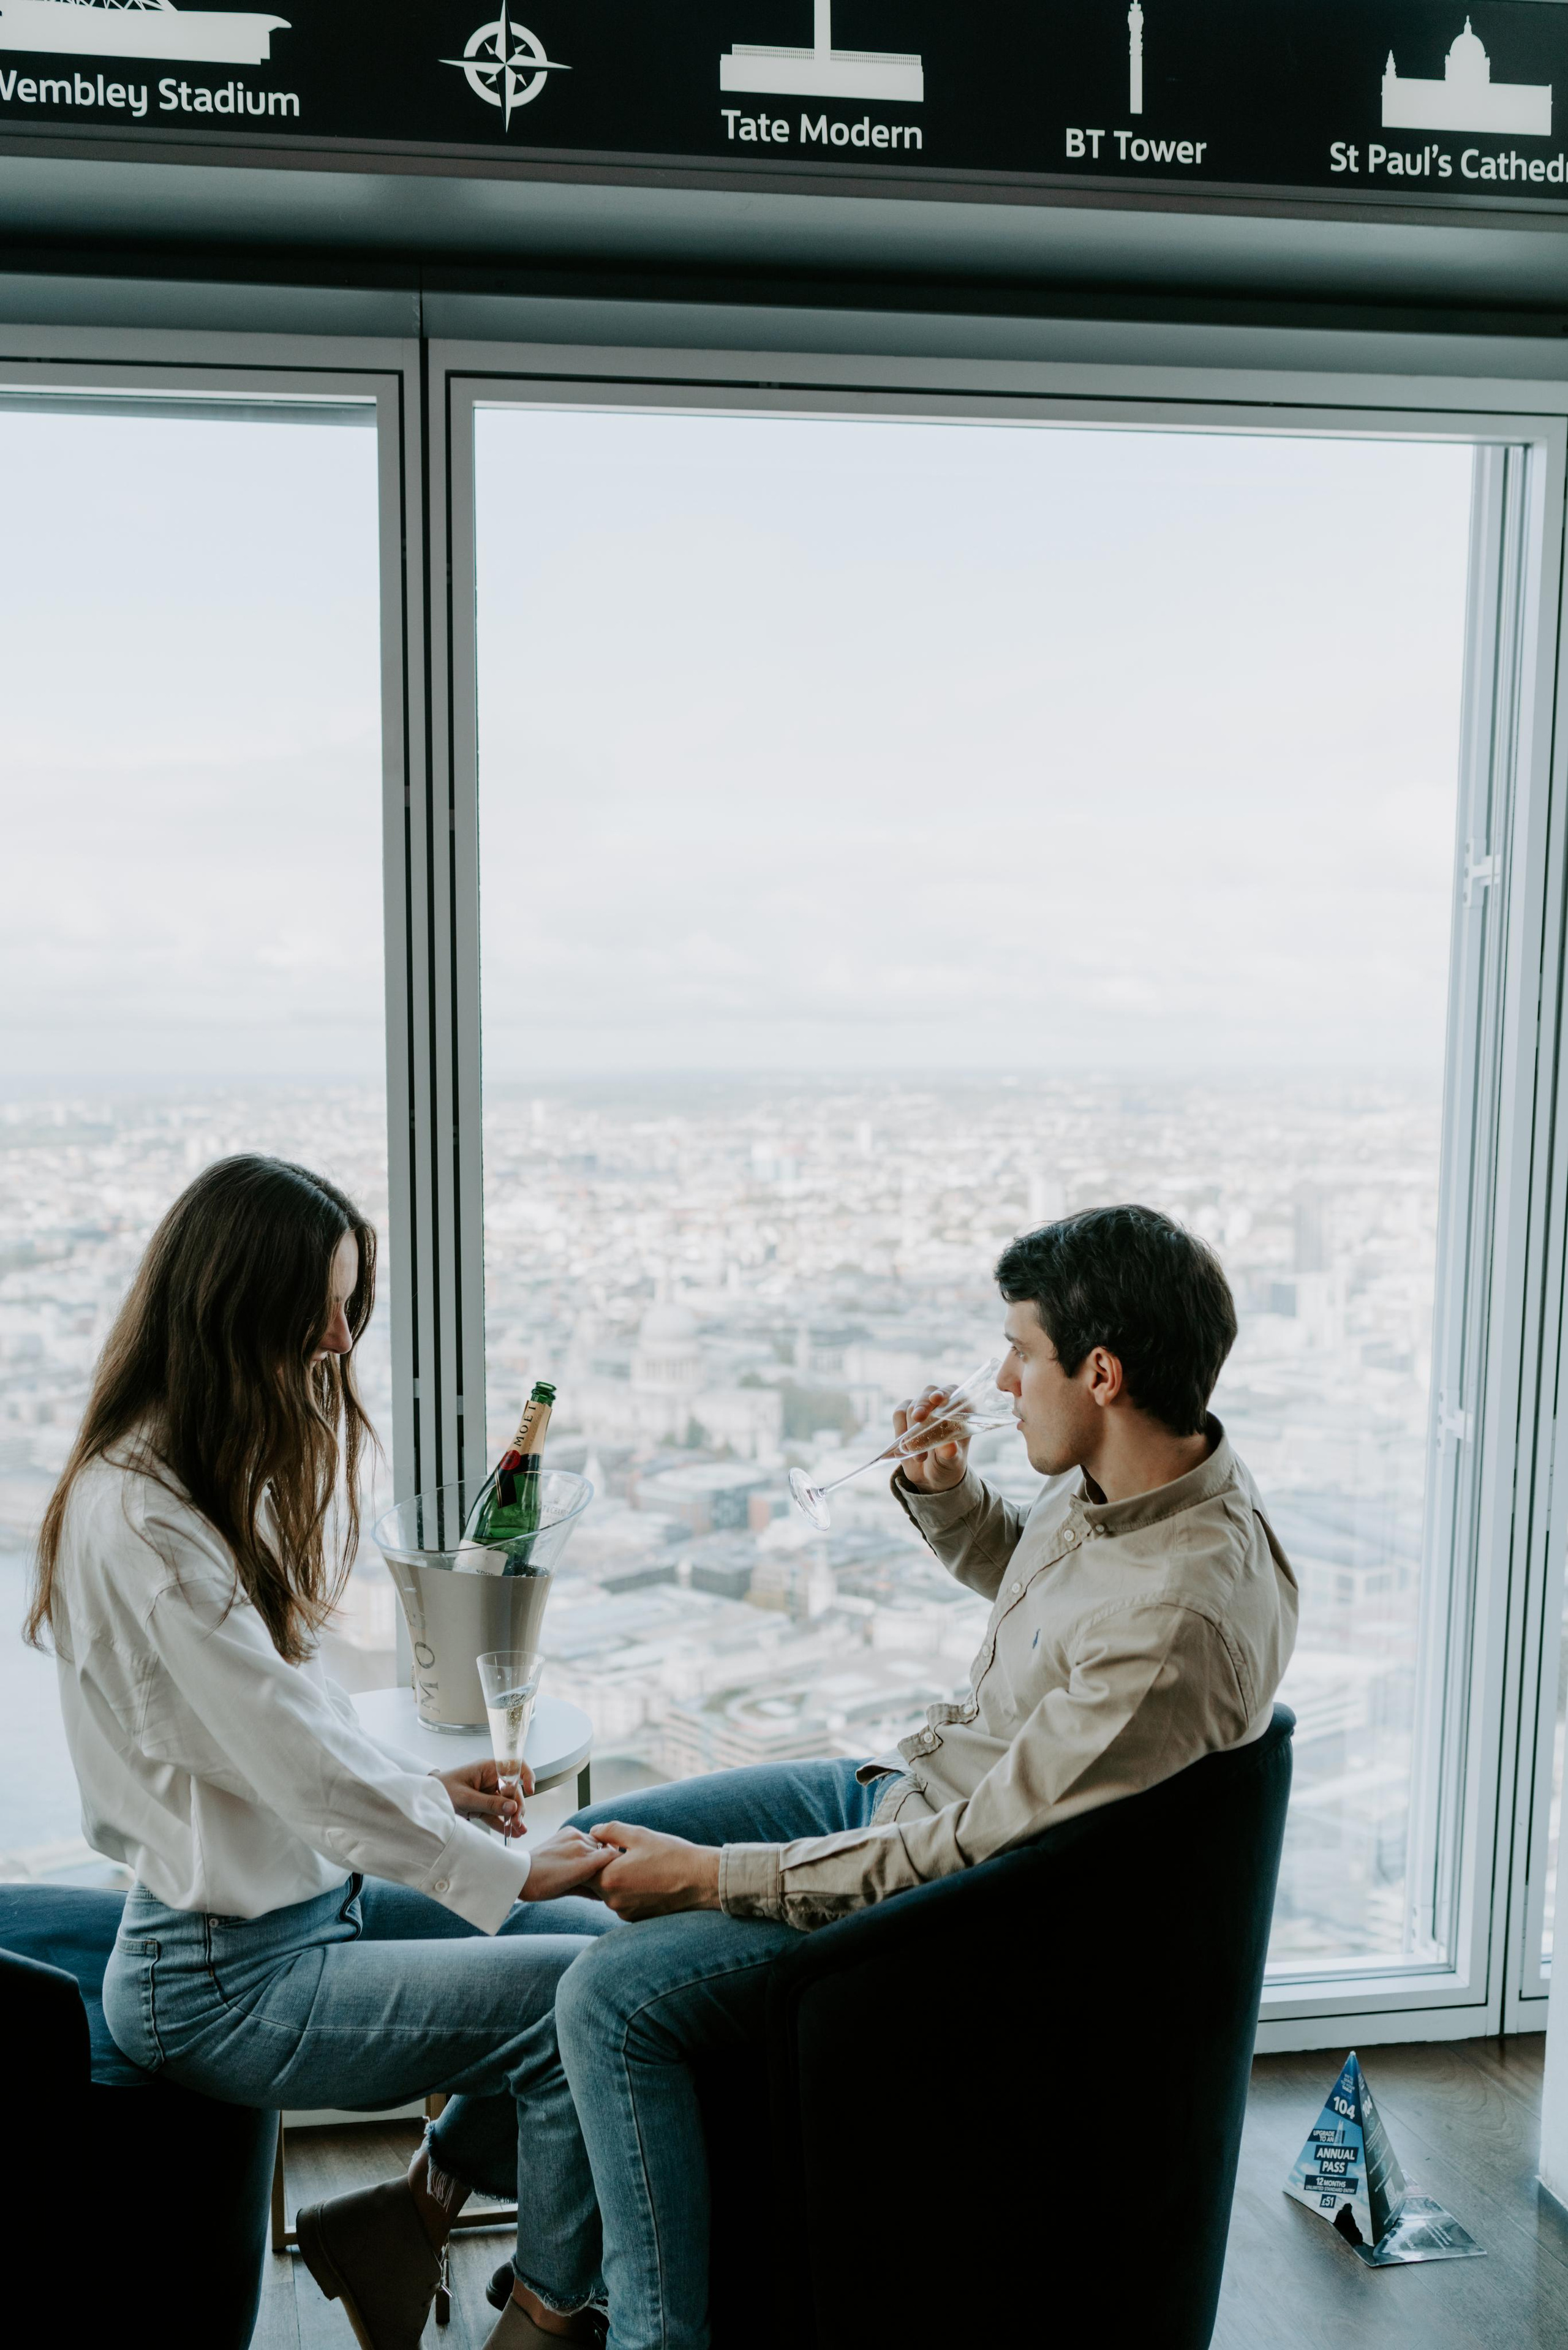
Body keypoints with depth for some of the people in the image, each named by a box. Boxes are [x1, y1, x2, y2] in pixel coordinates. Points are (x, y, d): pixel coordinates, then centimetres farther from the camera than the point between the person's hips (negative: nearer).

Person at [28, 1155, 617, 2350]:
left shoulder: (223, 1474, 6)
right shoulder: (136, 1517, -25)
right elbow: (297, 1759, -25)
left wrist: (418, 1790, 0)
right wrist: (513, 1869, -16)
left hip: (315, 1890, 9)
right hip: (225, 1977, -9)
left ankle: (416, 2202, 15)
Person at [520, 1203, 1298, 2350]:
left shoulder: (1181, 1621, -34)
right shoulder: (1126, 1479, -6)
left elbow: (984, 1850, -30)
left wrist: (717, 1875, -24)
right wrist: (944, 1491, -4)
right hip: (902, 1786, 10)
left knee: (612, 1995, -19)